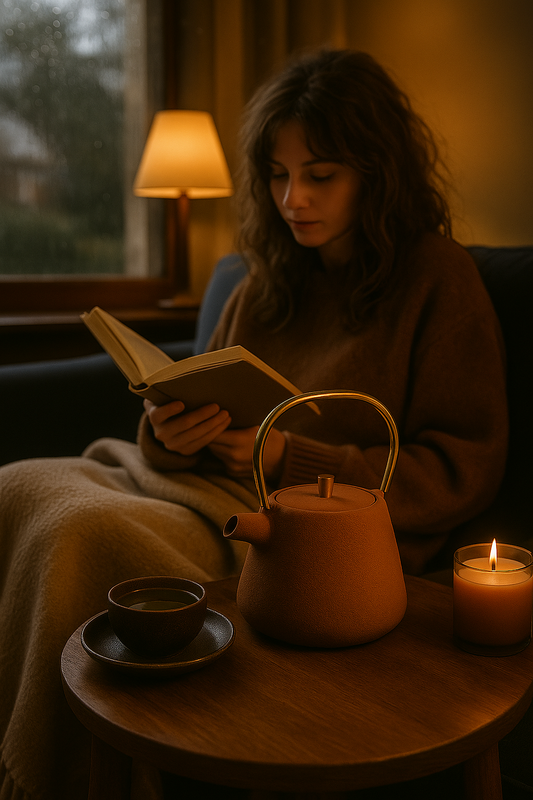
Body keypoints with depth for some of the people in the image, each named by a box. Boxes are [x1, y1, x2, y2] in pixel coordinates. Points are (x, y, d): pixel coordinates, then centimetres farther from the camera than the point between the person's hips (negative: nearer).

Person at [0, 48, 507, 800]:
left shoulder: (439, 278, 0)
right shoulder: (267, 283, 16)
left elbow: (464, 473, -5)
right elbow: (206, 418, 17)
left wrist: (292, 459, -15)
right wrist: (169, 433, -9)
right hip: (213, 492, 7)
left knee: (83, 535, -27)